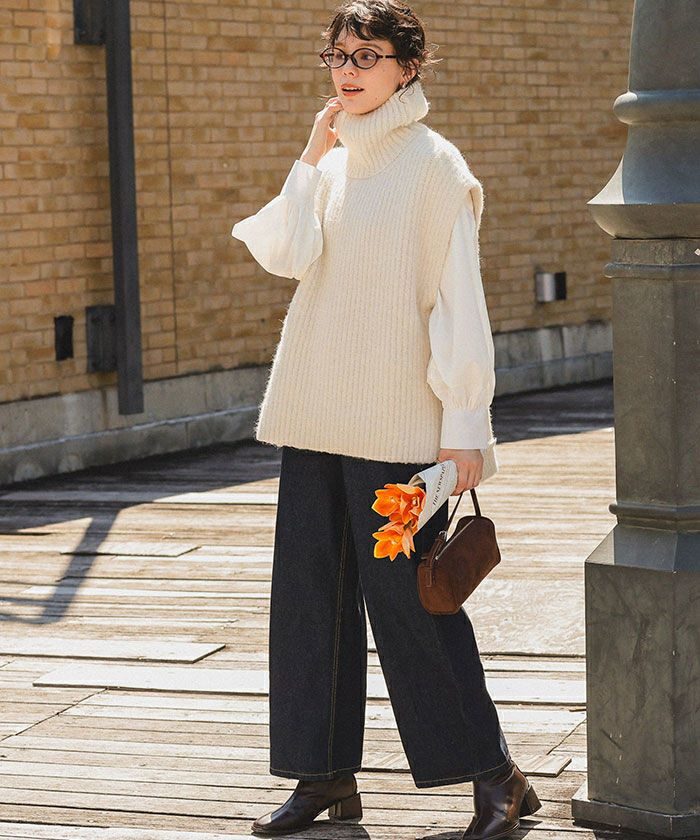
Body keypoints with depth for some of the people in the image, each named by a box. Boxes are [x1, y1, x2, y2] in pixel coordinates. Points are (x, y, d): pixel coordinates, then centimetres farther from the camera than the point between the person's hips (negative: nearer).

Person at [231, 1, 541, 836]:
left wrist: (465, 422, -13)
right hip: (317, 408, 6)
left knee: (406, 595, -5)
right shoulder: (332, 162, 13)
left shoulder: (432, 164, -6)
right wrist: (311, 157, -4)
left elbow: (458, 299, -9)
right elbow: (287, 257, -1)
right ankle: (325, 772, 16)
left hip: (395, 418, -6)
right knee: (310, 588, 6)